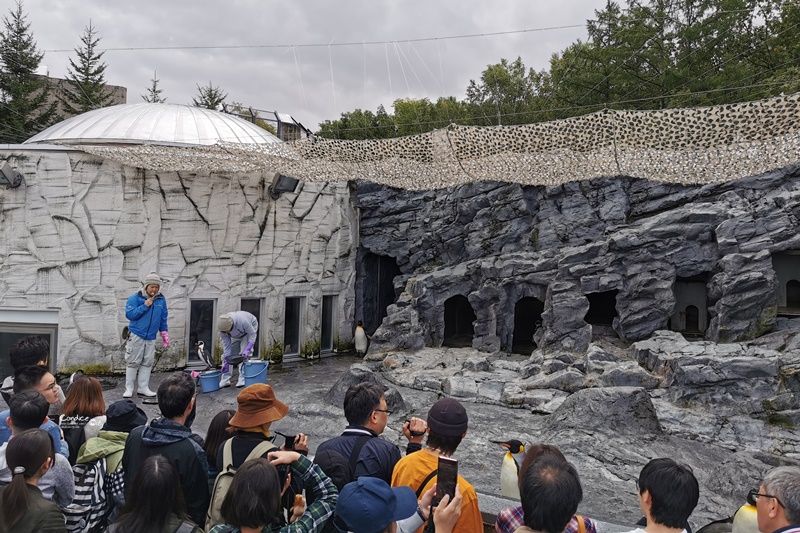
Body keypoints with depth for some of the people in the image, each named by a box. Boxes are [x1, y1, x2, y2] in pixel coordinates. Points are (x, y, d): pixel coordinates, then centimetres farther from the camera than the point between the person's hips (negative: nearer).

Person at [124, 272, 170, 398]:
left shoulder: (161, 299, 5)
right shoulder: (135, 298, -7)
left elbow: (163, 318, 13)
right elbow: (129, 314, -14)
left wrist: (164, 333, 12)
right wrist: (144, 306, -19)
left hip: (151, 337, 4)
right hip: (136, 335, -4)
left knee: (147, 363, 6)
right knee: (133, 362, 0)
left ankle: (143, 388, 15)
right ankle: (129, 388, 8)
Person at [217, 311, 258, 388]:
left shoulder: (242, 321, -45)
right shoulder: (222, 328, -30)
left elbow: (252, 334, -31)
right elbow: (226, 345, -21)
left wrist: (247, 349, -40)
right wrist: (227, 359, -26)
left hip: (250, 328, -4)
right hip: (235, 335, 4)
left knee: (244, 354, -20)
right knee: (226, 353, -6)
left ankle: (242, 379, -13)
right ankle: (225, 380, -1)